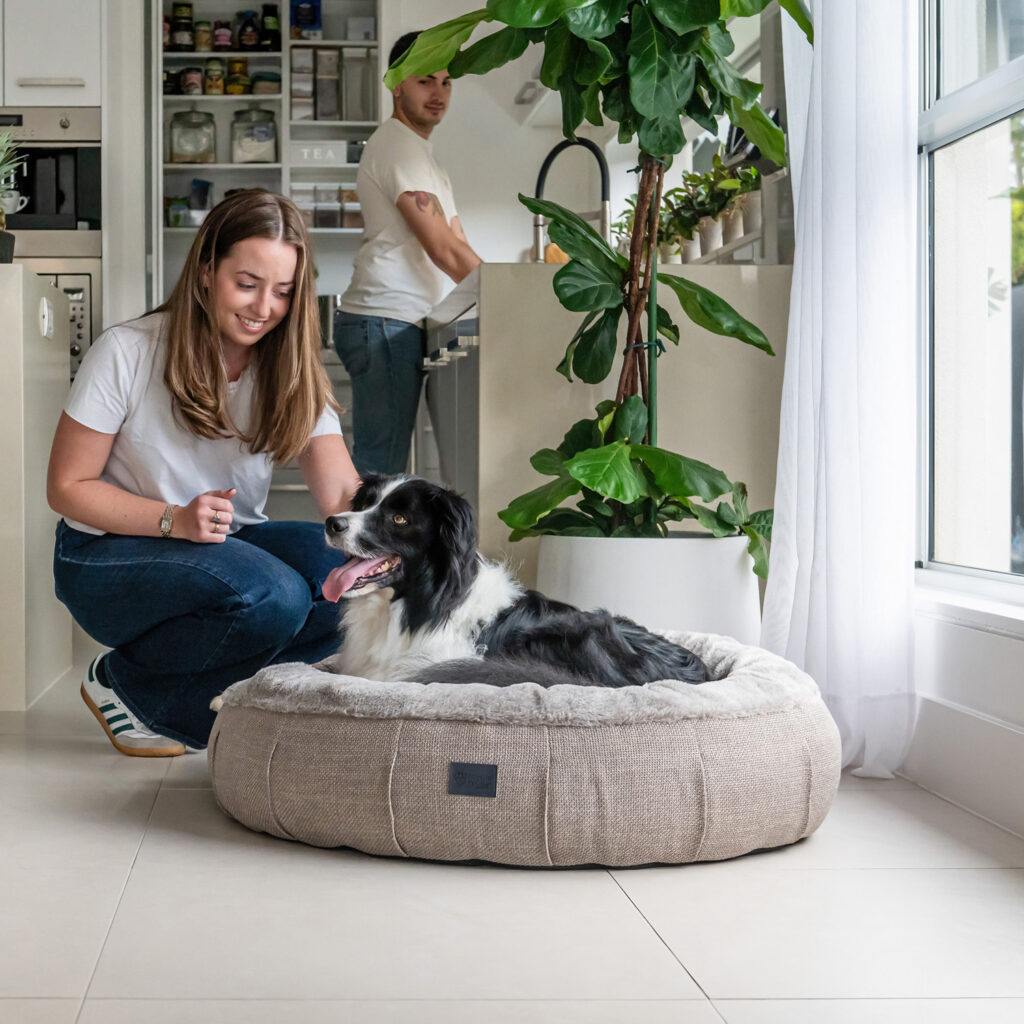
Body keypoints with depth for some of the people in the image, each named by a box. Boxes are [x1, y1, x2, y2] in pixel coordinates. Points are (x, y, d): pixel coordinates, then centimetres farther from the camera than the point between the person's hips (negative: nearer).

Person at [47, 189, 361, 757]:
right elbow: (67, 488, -11)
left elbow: (342, 494, -16)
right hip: (108, 555, -5)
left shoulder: (290, 372, -4)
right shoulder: (126, 354, -15)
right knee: (272, 596, -32)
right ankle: (125, 683, -6)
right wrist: (175, 519, -27)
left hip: (228, 544, 5)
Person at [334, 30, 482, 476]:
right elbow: (443, 249, -16)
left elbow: (455, 245, 21)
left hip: (397, 326, 10)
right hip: (385, 322, -10)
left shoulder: (419, 152, 25)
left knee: (382, 467, 10)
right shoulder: (398, 146, -9)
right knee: (378, 468, -12)